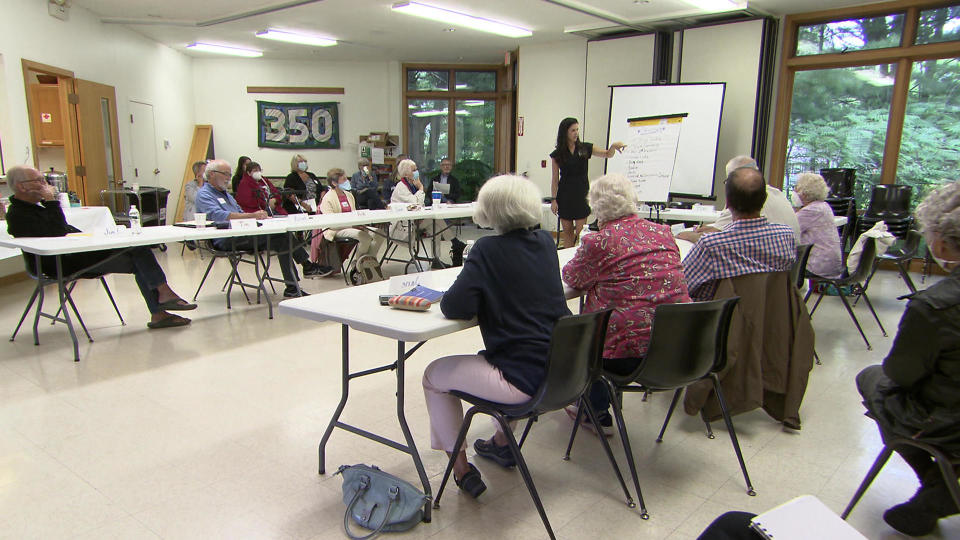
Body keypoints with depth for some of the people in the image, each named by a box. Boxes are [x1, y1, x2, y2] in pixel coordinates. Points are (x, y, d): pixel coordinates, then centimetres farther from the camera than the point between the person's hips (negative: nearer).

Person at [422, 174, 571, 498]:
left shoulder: (488, 250, -12)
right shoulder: (546, 243, 7)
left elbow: (455, 307, -17)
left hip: (523, 378, -7)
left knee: (433, 377, 14)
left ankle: (462, 469, 20)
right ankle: (502, 445, 48)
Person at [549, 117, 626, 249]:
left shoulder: (585, 148, 3)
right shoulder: (558, 154, 1)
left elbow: (607, 154, 3)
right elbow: (555, 179, 1)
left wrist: (613, 146, -19)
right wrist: (553, 199, -4)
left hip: (581, 194, 0)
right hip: (565, 196, 0)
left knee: (581, 232, -3)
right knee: (567, 231, 6)